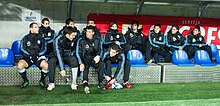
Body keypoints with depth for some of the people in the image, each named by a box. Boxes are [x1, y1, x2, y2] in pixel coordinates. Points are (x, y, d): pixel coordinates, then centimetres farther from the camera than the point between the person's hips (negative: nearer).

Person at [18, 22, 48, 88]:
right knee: (20, 65, -31)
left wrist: (38, 55, -12)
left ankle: (42, 81, -3)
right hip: (28, 58, 0)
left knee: (46, 65, -31)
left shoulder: (41, 38, 13)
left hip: (39, 57, 0)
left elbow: (44, 49, 6)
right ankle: (25, 81, -5)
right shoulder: (26, 38, 10)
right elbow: (22, 49, 3)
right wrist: (30, 55, -13)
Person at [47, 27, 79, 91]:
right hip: (57, 56, -2)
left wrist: (70, 55, -3)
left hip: (67, 56, 3)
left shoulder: (74, 39, -11)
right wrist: (62, 69, -36)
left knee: (74, 59, -29)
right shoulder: (58, 40, -25)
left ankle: (74, 83, -26)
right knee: (52, 61, -34)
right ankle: (51, 83, -23)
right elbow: (58, 54, -31)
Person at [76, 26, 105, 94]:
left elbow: (100, 50, 11)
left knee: (101, 63, -31)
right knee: (86, 66, -36)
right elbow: (78, 53, 1)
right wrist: (81, 63, -15)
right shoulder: (81, 41, 6)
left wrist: (98, 56, -14)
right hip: (85, 59, -2)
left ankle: (100, 83, -25)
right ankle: (85, 84, -56)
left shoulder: (97, 40, 13)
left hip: (94, 59, 2)